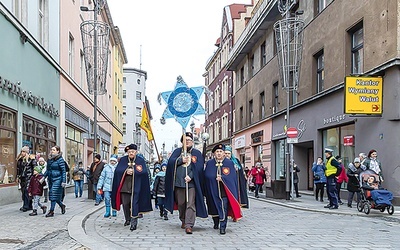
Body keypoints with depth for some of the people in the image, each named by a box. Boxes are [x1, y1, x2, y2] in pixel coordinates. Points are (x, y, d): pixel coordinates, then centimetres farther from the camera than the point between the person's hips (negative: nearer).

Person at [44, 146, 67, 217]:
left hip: (57, 179, -7)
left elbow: (63, 171, -11)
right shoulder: (49, 159, 11)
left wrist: (63, 181, -16)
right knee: (51, 195, 10)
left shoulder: (60, 160, -9)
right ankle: (62, 205, 31)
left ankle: (51, 211, -5)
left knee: (54, 195, -10)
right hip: (50, 179, 7)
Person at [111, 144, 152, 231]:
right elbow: (117, 170, -2)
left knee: (134, 204, -7)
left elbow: (144, 172, -8)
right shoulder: (122, 160, 8)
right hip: (124, 186, 3)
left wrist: (133, 171, -15)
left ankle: (134, 222, -6)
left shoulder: (140, 160, 3)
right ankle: (127, 219, 27)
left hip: (135, 187, -2)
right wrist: (126, 171, -17)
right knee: (125, 203, 8)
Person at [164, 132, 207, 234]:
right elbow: (170, 162, 2)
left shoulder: (197, 153, 7)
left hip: (191, 183, -2)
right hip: (178, 182, 3)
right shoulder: (177, 151, 15)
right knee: (181, 204, 10)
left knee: (190, 204, -10)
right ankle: (183, 221, 28)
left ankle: (189, 226, -13)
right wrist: (181, 160, -11)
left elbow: (199, 167, -3)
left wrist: (190, 176, -15)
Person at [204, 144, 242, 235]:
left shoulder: (229, 163, 2)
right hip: (213, 191, 2)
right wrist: (216, 177, -13)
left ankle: (222, 227, -3)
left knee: (223, 209, -7)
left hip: (225, 191, -2)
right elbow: (206, 175, 1)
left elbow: (232, 177, -5)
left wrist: (222, 178, -17)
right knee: (214, 208, 12)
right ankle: (216, 223, 34)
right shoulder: (209, 163, 7)